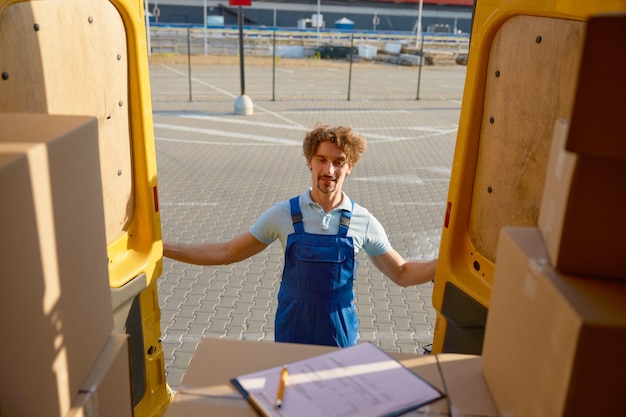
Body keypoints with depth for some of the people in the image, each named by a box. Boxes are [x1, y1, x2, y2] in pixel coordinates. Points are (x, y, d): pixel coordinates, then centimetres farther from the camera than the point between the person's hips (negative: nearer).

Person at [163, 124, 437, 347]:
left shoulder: (364, 223, -8)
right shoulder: (283, 215, -10)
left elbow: (402, 274, 2)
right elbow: (226, 253, -3)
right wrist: (163, 248, -9)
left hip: (340, 331, 1)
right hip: (292, 329, 0)